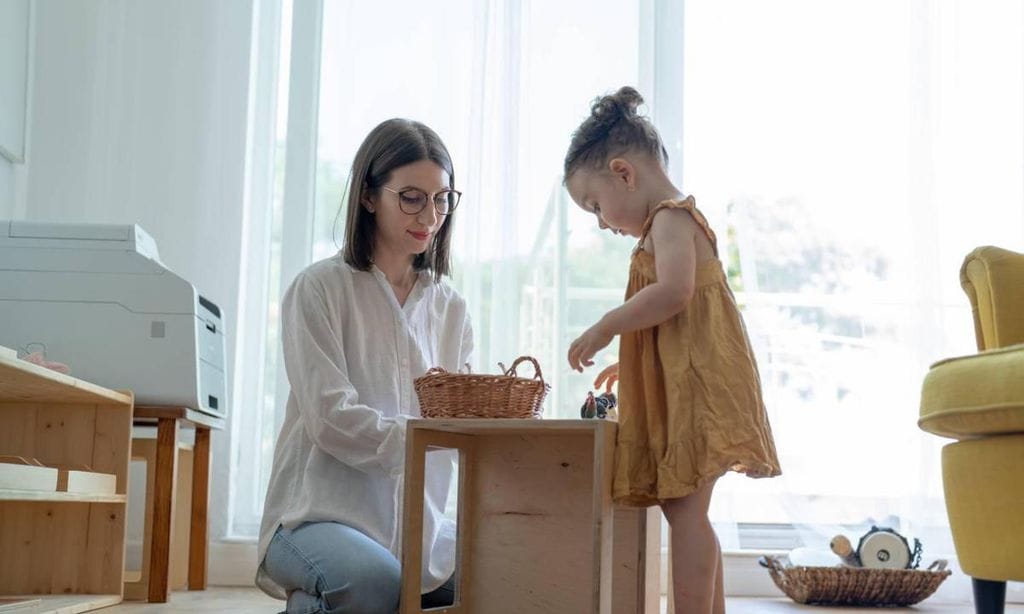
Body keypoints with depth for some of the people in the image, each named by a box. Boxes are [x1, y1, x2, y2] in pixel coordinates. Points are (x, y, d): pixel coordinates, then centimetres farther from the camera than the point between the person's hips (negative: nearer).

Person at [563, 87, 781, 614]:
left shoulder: (670, 218, -8)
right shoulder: (671, 223, 23)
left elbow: (674, 291, -25)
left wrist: (606, 328, -18)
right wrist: (628, 362, 24)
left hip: (695, 383, -11)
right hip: (677, 389, 11)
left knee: (683, 507, -12)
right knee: (684, 509, 12)